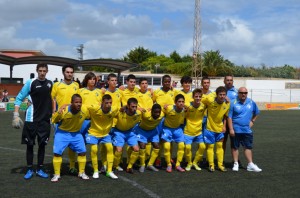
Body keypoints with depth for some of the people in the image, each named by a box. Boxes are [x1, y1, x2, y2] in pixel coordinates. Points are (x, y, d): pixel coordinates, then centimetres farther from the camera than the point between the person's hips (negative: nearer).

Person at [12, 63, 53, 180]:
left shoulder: (50, 84, 5)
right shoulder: (30, 83, -6)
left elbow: (53, 99, 16)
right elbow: (19, 98, -5)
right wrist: (16, 115, -12)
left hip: (45, 120, 3)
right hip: (31, 119, -3)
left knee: (42, 144, 6)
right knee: (30, 144, 3)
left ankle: (40, 169, 16)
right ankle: (29, 169, 13)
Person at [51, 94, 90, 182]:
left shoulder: (85, 110, -20)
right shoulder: (63, 110, -28)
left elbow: (89, 117, 4)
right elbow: (54, 120, -12)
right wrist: (58, 112, -29)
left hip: (76, 133, 3)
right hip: (62, 132, -3)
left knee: (83, 152, 1)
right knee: (57, 152, -9)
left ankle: (81, 173, 19)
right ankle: (56, 174, 6)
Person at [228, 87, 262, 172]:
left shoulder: (251, 103, 2)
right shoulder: (233, 103, -8)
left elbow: (256, 113, 20)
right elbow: (229, 117, -8)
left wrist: (252, 121, 8)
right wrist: (231, 129, -12)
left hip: (247, 130, 3)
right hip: (235, 130, -3)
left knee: (248, 147, 6)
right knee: (235, 147, 7)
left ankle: (250, 165, 12)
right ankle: (235, 164, 17)